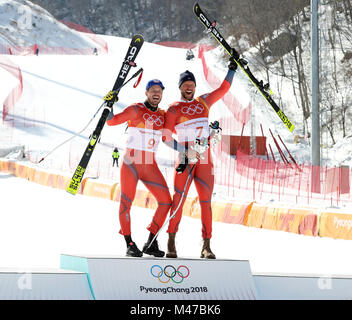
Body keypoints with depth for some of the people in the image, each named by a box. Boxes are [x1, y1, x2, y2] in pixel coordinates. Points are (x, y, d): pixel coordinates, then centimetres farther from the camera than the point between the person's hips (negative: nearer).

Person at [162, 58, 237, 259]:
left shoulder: (204, 102, 15)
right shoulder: (174, 109, 3)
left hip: (205, 159, 4)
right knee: (179, 199, -12)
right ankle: (171, 244, -6)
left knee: (206, 201, 0)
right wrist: (185, 150, -13)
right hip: (185, 159, -4)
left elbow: (223, 89, 28)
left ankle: (206, 246, 2)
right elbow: (166, 137, -3)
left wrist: (232, 70, 29)